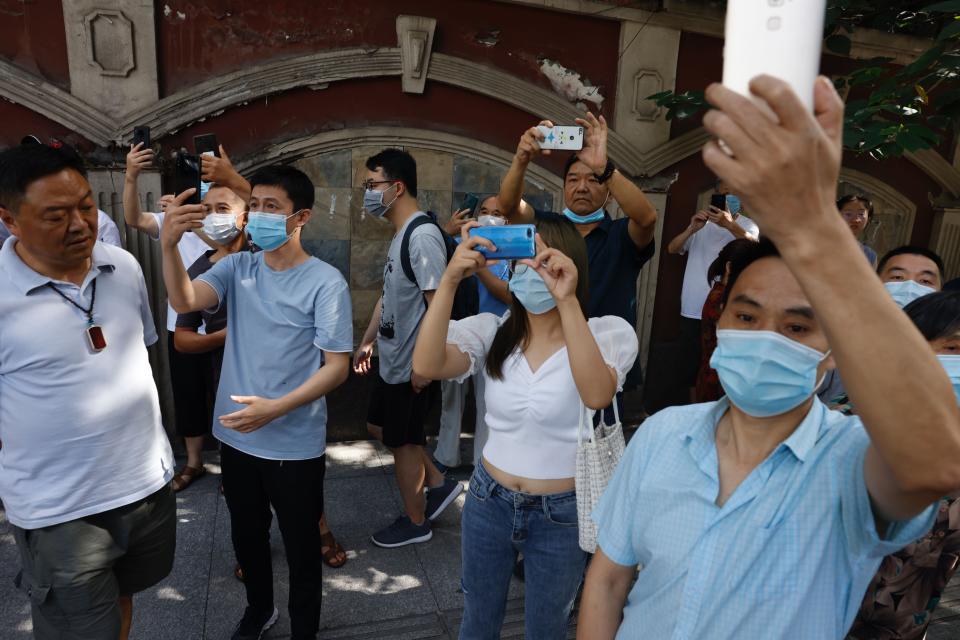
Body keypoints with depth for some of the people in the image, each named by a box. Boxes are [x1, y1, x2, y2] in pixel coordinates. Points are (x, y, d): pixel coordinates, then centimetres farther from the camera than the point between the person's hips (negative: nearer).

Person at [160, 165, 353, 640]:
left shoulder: (325, 283, -15)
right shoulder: (237, 267, 0)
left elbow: (337, 367, -15)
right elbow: (184, 302, -17)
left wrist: (276, 408, -25)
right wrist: (169, 245, -34)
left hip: (295, 447, -5)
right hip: (236, 438, 5)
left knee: (301, 547, 13)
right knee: (246, 536, 25)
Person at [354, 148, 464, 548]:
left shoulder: (423, 235, -21)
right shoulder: (401, 235, 10)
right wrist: (367, 341, 20)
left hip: (411, 365, -10)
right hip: (390, 359, 10)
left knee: (404, 442, 6)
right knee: (379, 428, 21)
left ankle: (415, 523, 27)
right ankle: (439, 484, 34)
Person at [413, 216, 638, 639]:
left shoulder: (605, 333, -14)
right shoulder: (492, 330, -6)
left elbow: (597, 395, -35)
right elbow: (425, 366, -23)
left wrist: (568, 301, -42)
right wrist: (450, 280, -32)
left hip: (560, 514, -2)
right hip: (488, 501, 3)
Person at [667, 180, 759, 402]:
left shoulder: (747, 224, 4)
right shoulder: (702, 222, 13)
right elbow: (672, 248, 3)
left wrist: (730, 225, -36)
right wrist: (691, 229, -15)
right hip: (692, 310, 3)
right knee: (693, 371, 10)